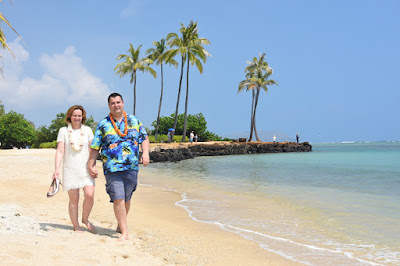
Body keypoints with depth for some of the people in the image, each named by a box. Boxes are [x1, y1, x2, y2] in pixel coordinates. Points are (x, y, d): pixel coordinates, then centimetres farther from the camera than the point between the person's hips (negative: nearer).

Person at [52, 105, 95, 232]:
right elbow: (60, 151, 0)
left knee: (89, 195, -15)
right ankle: (76, 225, 14)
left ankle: (85, 218, 10)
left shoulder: (87, 130, 8)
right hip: (70, 169, -1)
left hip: (85, 169, 1)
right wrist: (57, 169, -10)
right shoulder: (63, 131, 4)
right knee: (74, 199, 0)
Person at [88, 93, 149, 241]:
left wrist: (145, 153, -5)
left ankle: (120, 225, 31)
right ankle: (124, 233, -7)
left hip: (131, 168, 3)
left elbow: (144, 138, 12)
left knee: (126, 199, 11)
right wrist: (91, 166, 3)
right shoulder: (103, 125, 4)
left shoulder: (134, 121, 10)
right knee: (118, 199, -11)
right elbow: (95, 147, 6)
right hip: (112, 168, -3)